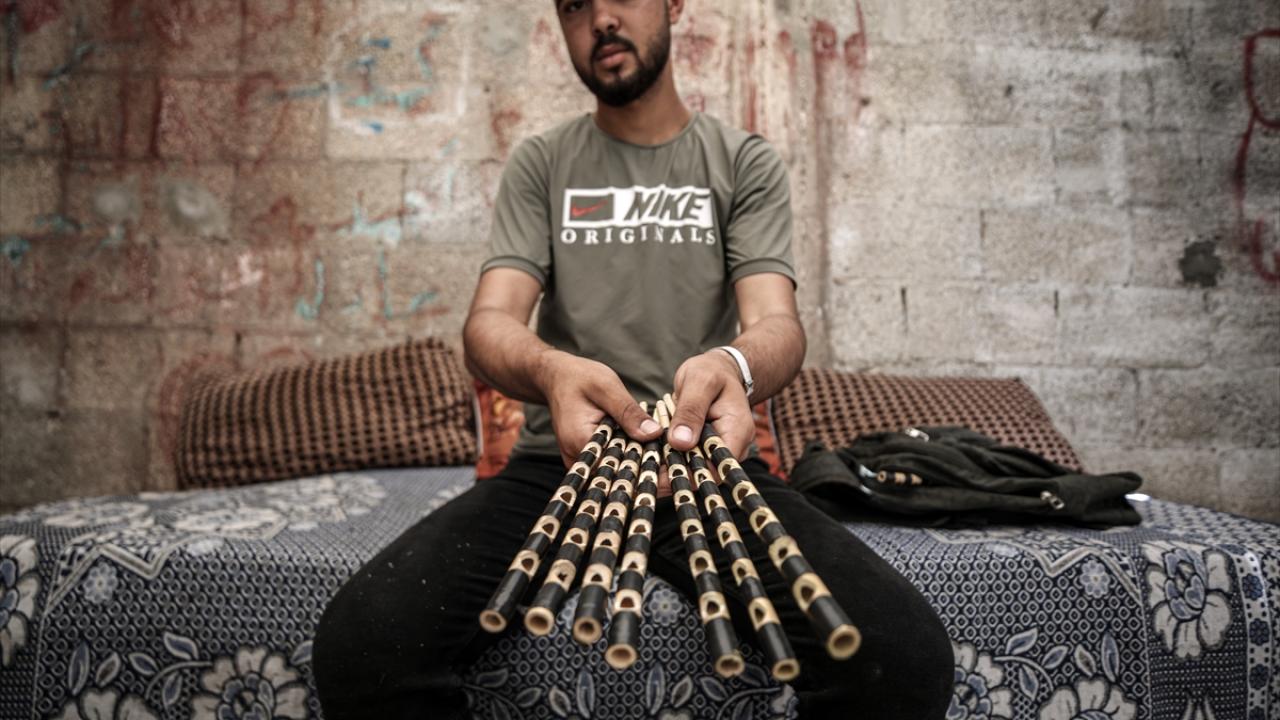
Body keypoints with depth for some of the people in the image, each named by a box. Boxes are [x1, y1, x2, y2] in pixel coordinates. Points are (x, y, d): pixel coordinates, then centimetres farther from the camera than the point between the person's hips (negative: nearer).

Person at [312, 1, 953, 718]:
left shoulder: (746, 162, 9)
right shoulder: (540, 163, 12)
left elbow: (777, 322, -6)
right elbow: (491, 322, -2)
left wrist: (735, 363, -33)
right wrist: (550, 371, -28)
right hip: (561, 456, 1)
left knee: (906, 655, -28)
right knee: (361, 643, -26)